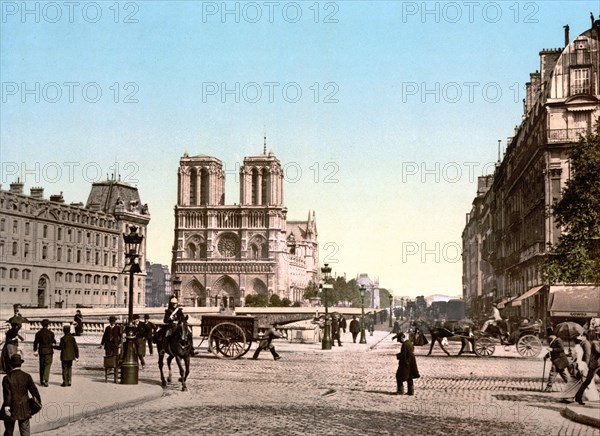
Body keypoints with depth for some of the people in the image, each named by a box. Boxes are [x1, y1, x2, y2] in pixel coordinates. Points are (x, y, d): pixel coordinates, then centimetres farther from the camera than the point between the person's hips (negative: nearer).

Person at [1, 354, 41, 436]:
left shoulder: (7, 378, -10)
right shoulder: (27, 376, -5)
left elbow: (7, 394, -16)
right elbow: (34, 390, -1)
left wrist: (6, 406, -17)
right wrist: (39, 402, 10)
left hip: (12, 409, -1)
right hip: (24, 409, 1)